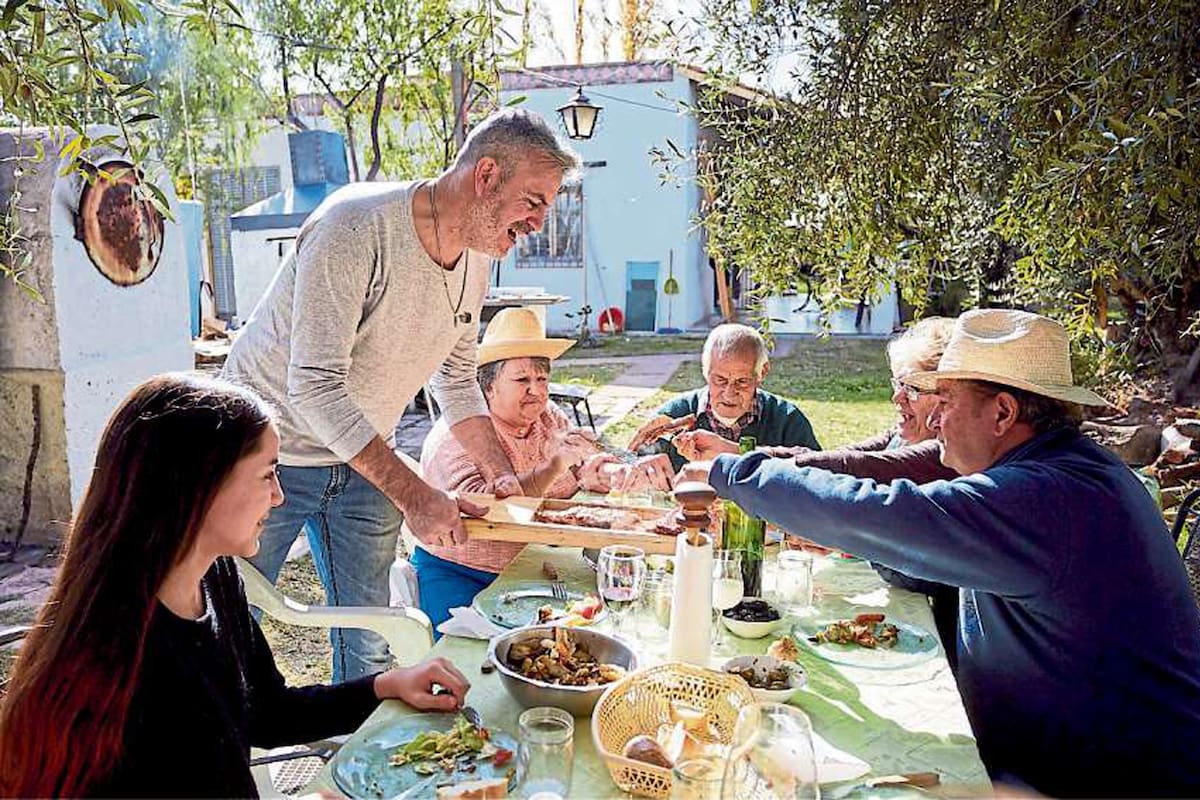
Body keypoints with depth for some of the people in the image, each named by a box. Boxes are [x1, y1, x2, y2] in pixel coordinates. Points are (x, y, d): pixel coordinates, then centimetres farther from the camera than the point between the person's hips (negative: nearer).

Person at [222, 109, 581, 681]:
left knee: (367, 647, 12)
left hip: (364, 462, 7)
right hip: (270, 455, -6)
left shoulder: (477, 254, -1)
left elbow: (456, 380, 10)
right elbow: (316, 386, -30)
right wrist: (413, 495, -31)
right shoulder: (357, 226, -26)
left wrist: (504, 477, 0)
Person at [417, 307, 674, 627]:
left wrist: (629, 473, -19)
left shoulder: (549, 418, 8)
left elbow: (594, 469, 4)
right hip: (458, 576, -6)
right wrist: (555, 464, -34)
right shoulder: (457, 435, -15)